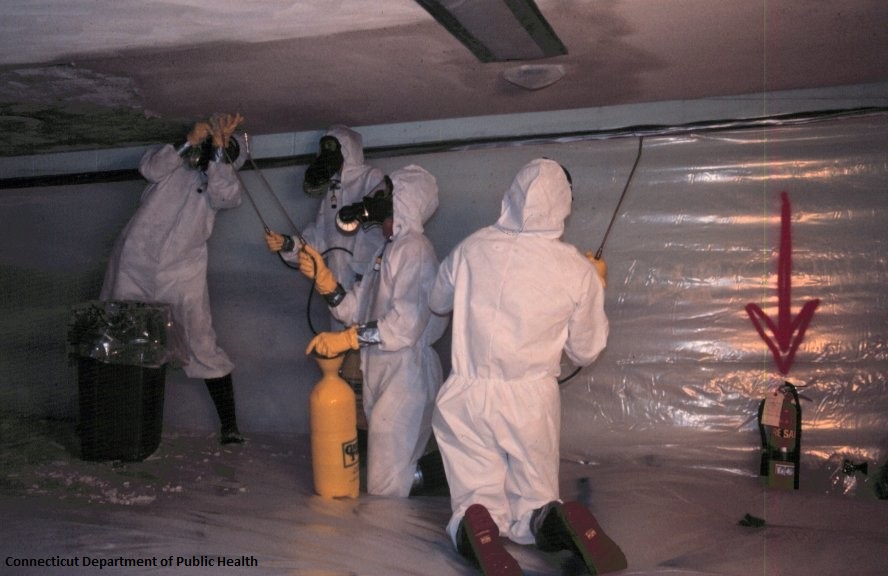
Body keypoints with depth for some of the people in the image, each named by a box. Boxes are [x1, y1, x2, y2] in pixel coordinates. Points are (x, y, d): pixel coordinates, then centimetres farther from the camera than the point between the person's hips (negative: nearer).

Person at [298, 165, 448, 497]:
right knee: (400, 475, 19)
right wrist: (322, 277, 1)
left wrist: (347, 339, -21)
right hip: (381, 374, 10)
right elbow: (357, 310, 12)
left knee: (385, 488, -4)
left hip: (406, 374, -10)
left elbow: (405, 323, -24)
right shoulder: (389, 249, 17)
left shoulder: (413, 249, -13)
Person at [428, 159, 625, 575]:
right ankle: (554, 523, -18)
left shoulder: (471, 249, -4)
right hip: (533, 401, 0)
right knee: (534, 503, 16)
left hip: (467, 398, 1)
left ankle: (476, 526, -23)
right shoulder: (579, 271, -8)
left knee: (474, 501, 12)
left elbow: (437, 303, 16)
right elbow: (585, 354, 5)